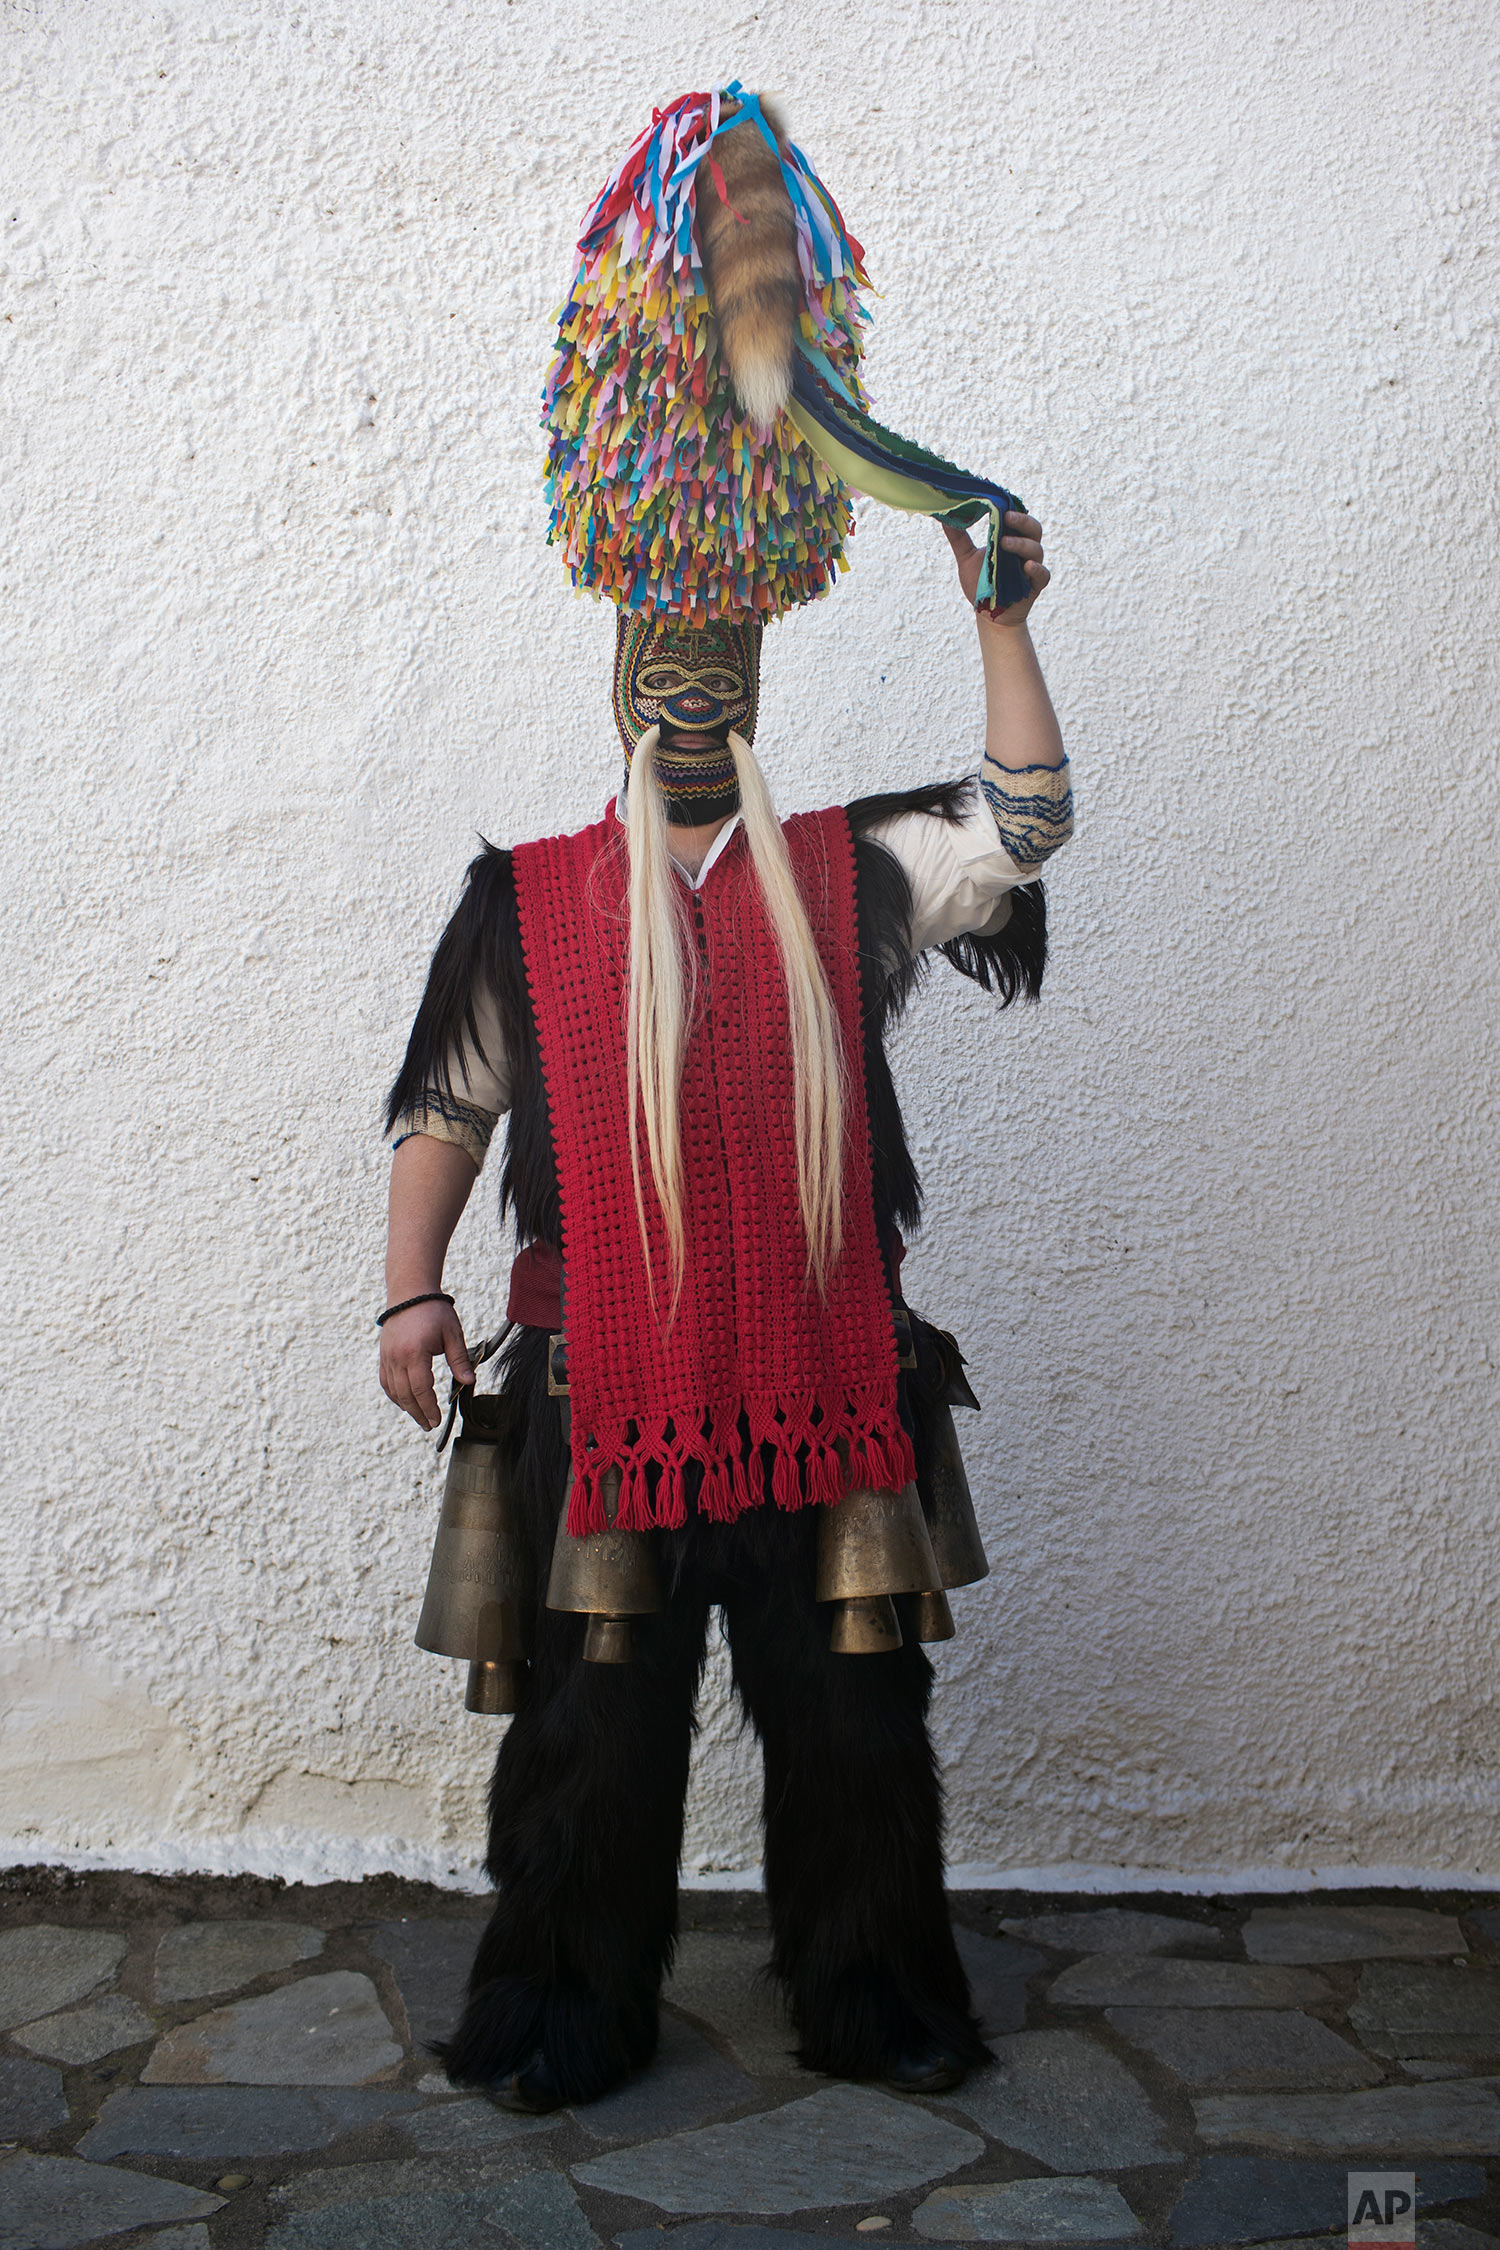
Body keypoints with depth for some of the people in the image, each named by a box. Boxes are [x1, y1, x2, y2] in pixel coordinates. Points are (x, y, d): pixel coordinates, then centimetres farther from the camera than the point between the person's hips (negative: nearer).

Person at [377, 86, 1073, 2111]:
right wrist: (412, 1289, -2)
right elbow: (447, 1105, 7)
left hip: (825, 1389, 1)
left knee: (853, 1720, 12)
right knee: (599, 1728, 9)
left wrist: (1001, 618, -9)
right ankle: (570, 2015, 28)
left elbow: (1027, 817, -2)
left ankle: (874, 2001, 32)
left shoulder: (847, 878, 7)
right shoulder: (524, 903, 5)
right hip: (609, 1394, -1)